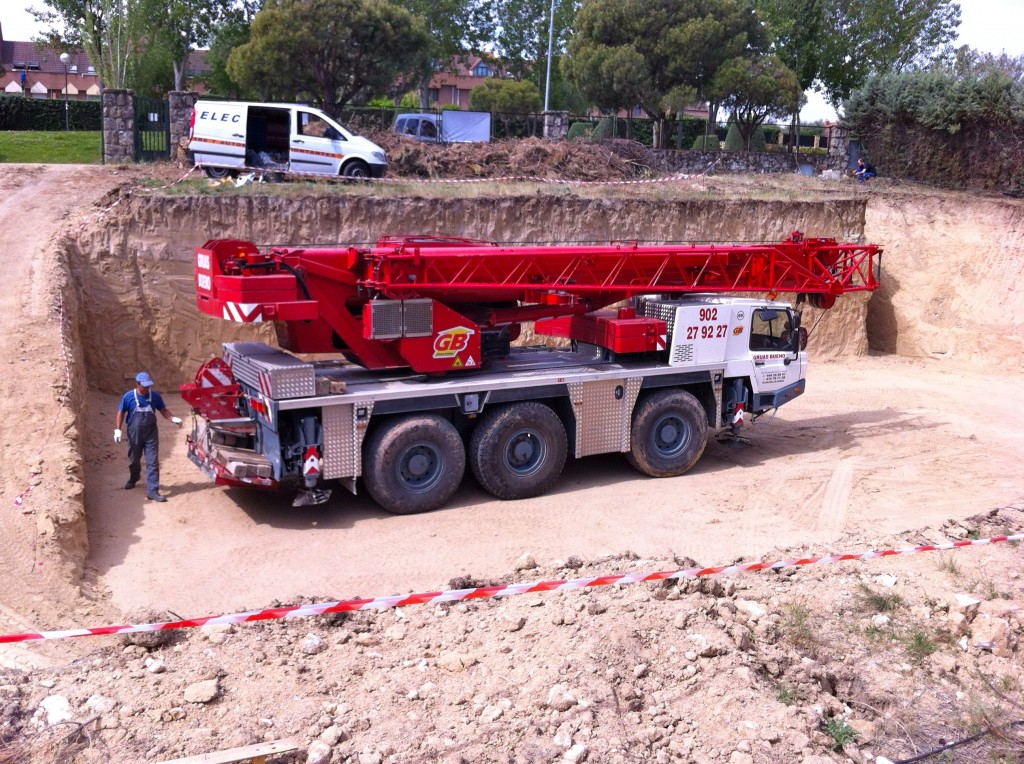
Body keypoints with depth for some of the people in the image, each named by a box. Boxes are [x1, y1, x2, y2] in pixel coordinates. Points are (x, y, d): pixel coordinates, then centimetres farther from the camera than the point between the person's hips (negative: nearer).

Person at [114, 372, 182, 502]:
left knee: (153, 463, -7)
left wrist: (173, 418, -14)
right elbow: (121, 412, 2)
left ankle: (152, 491, -6)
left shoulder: (155, 396, -6)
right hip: (134, 434, 0)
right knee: (134, 460, 19)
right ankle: (133, 478, 50)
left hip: (151, 435, 0)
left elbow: (163, 410, 4)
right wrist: (118, 429, -4)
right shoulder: (128, 396, -9)